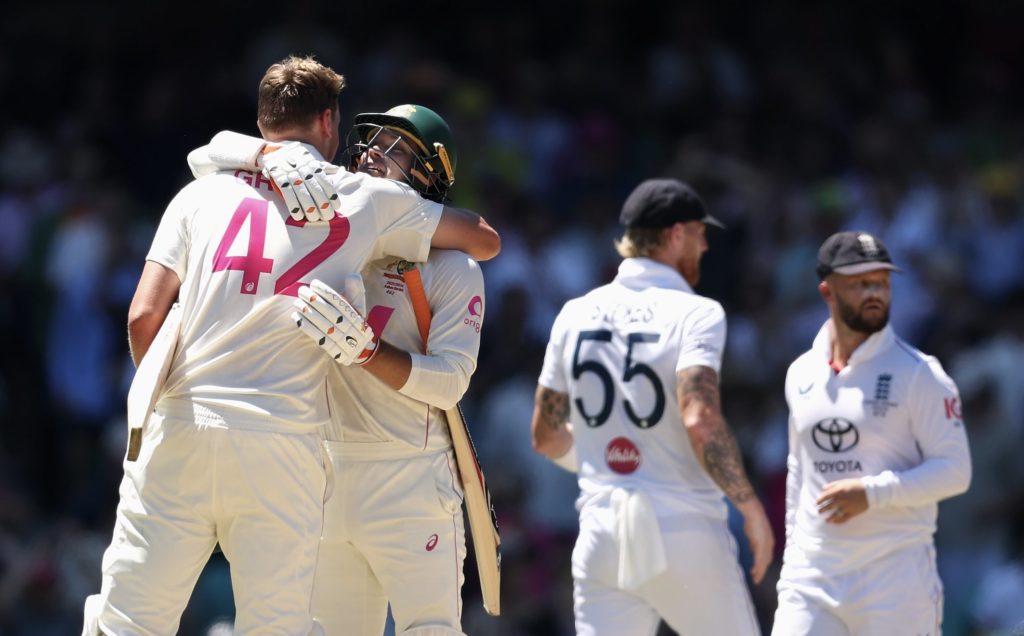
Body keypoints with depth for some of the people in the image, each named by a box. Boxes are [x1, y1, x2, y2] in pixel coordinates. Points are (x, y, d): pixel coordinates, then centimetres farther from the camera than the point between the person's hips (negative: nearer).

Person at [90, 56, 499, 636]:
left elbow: (143, 317, 4)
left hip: (180, 429, 1)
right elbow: (487, 240, 22)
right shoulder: (368, 199, 12)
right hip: (283, 443, -1)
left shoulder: (203, 192, 13)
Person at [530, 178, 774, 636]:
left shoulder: (576, 314, 9)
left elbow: (546, 436, 15)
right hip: (685, 530, -4)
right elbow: (700, 422, -22)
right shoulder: (695, 314, -8)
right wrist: (751, 508, -13)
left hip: (602, 530, 4)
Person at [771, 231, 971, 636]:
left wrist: (872, 493, -20)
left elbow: (954, 471, -10)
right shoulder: (801, 375, 12)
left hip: (896, 578, -4)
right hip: (812, 577, 4)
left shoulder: (918, 374, -5)